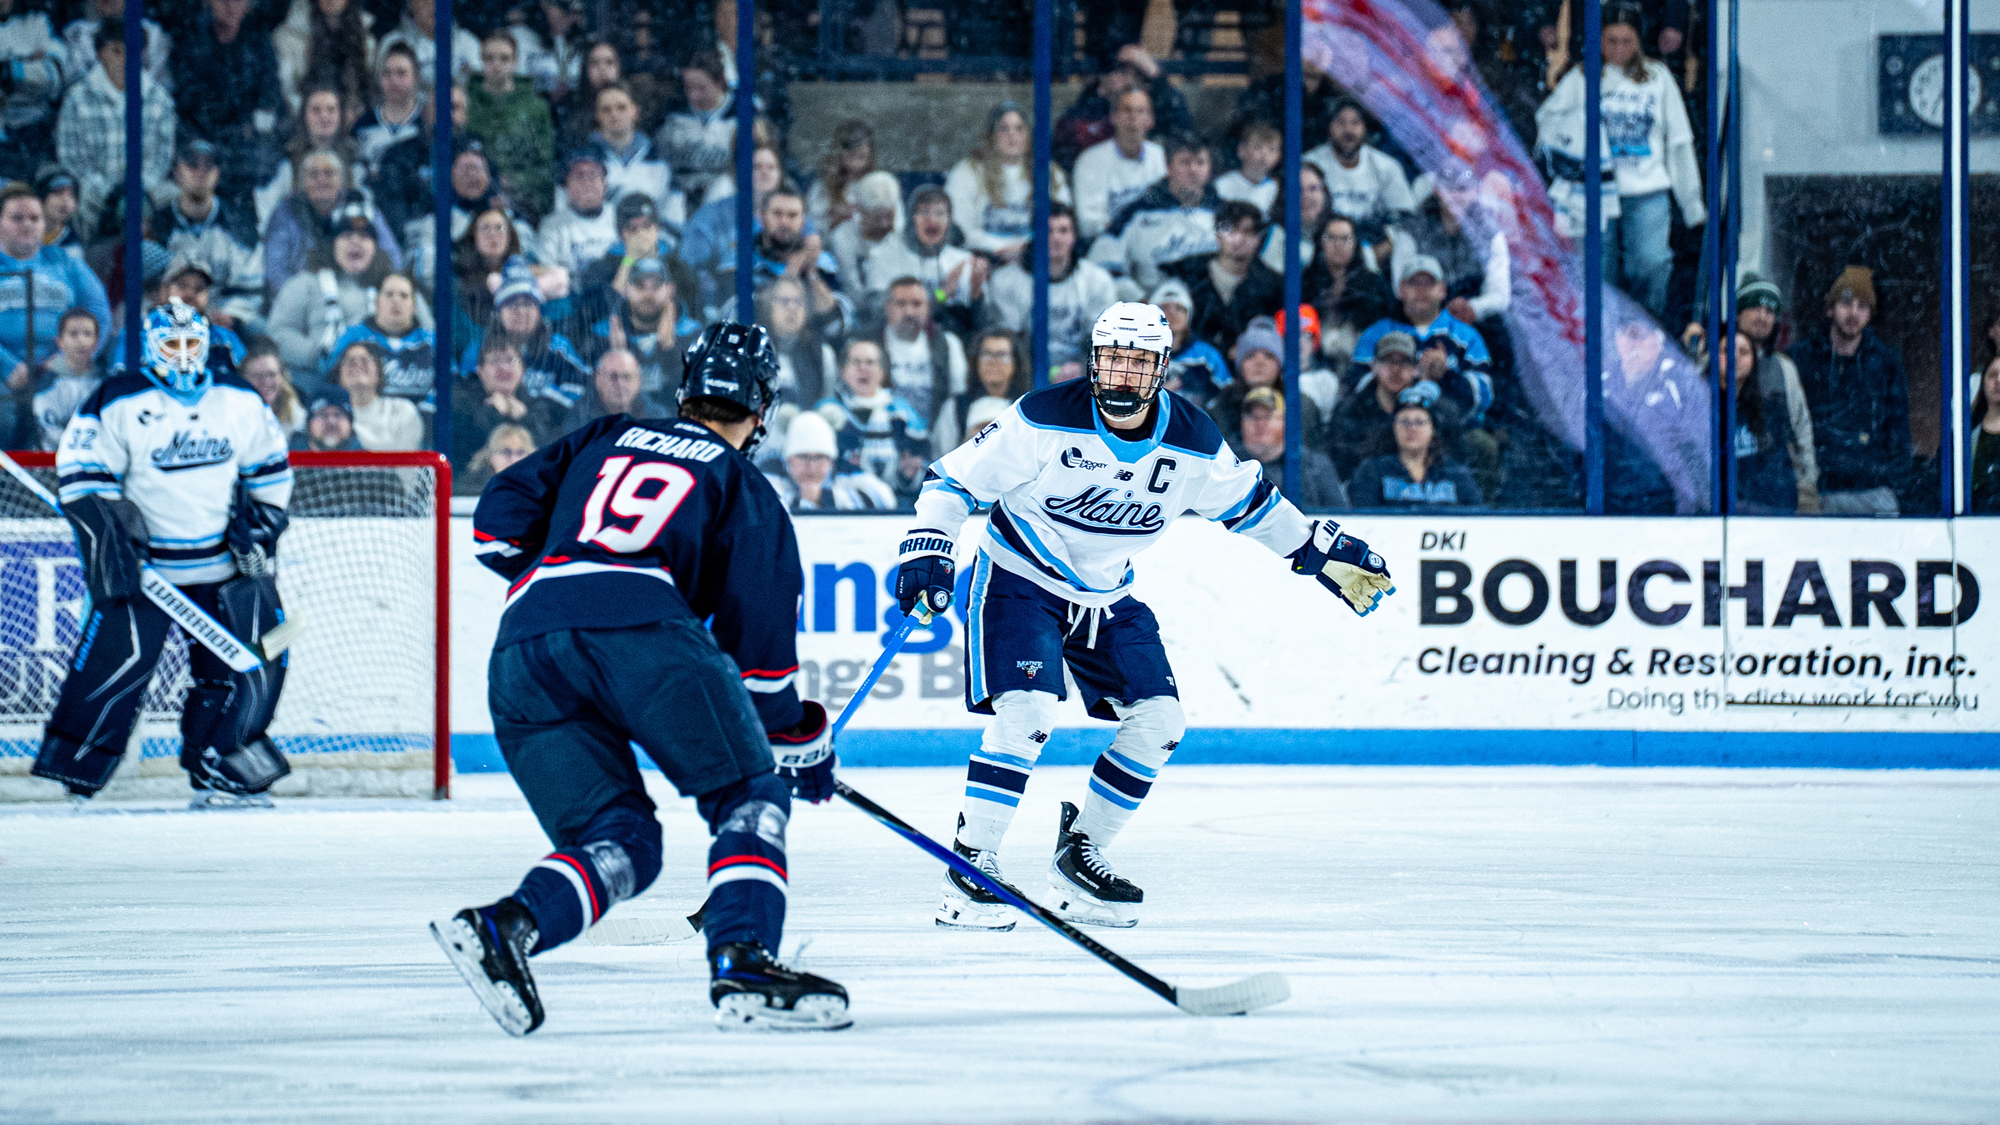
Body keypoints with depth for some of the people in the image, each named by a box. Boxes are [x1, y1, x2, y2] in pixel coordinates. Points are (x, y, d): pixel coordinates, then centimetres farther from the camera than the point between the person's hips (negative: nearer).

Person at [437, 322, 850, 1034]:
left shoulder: (603, 440, 31)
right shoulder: (746, 491, 21)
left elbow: (498, 523, 23)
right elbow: (760, 640, 15)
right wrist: (803, 746, 25)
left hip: (523, 650, 4)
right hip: (641, 627, -4)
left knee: (618, 841, 11)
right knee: (752, 796, 8)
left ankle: (507, 925, -17)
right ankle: (741, 964, -15)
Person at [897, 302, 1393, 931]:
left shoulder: (1193, 444, -9)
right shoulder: (1044, 422, -22)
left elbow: (1248, 501, 10)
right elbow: (954, 479, -15)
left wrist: (1325, 554, 11)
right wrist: (928, 550, -28)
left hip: (1107, 597, 6)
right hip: (1017, 582, -6)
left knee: (1159, 721, -2)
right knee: (1026, 711, -24)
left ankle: (1078, 861, 13)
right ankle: (969, 869, -17)